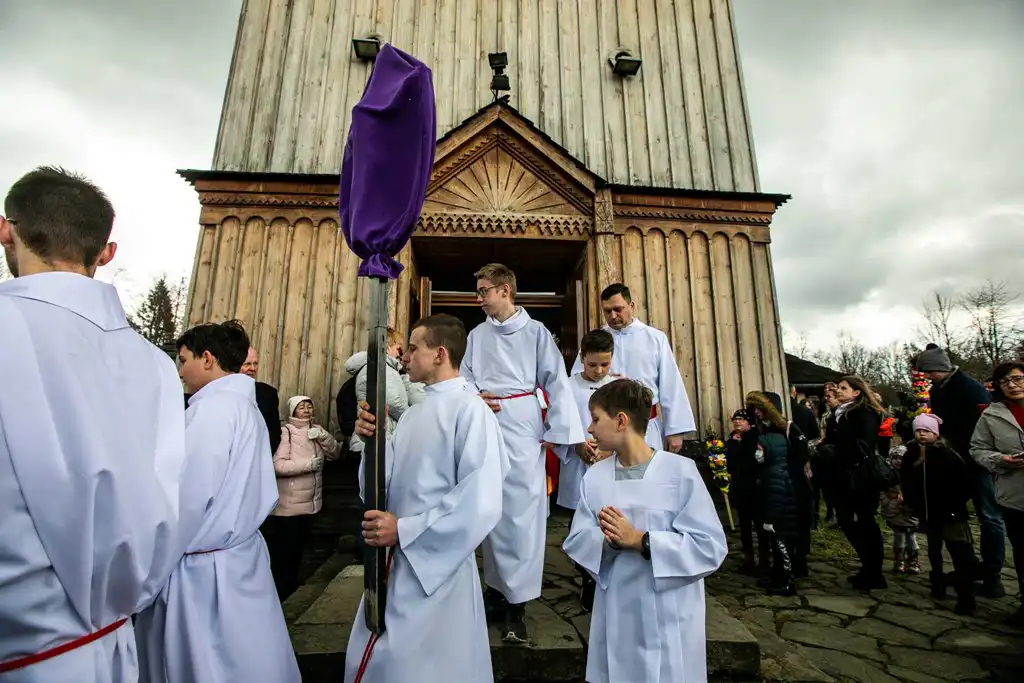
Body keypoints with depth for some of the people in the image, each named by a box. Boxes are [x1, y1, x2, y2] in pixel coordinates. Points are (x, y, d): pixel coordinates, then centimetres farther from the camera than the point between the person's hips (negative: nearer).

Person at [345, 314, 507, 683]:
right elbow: (387, 484, 9)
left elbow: (480, 505, -25)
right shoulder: (414, 414, 8)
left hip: (437, 566, -8)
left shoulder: (470, 410, -18)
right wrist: (373, 439, -7)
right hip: (395, 564, 8)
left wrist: (404, 532, -19)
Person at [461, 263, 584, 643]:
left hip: (522, 425, -4)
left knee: (523, 508, -3)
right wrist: (475, 397, -10)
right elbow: (465, 379, 12)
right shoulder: (477, 335, 11)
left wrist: (557, 433, -9)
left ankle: (516, 604, 10)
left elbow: (556, 383, -3)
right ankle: (496, 588, 29)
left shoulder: (535, 331, -1)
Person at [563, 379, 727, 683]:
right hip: (615, 616, 3)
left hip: (669, 617, -3)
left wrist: (639, 540, -21)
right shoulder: (594, 476, -1)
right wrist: (609, 541, -21)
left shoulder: (680, 471, -13)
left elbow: (710, 547, -15)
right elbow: (576, 542, 0)